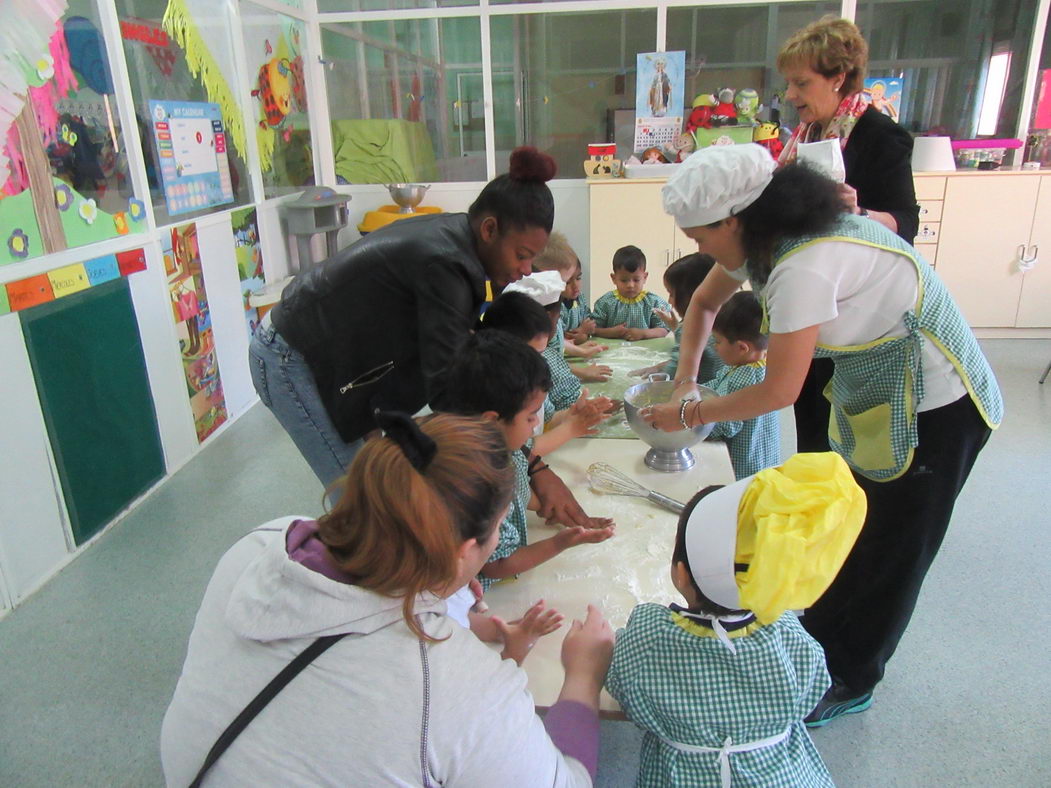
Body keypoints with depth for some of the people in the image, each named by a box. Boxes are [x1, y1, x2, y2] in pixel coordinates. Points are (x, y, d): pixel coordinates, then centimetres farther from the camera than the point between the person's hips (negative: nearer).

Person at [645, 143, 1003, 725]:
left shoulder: (805, 267, -34)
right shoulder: (766, 236, -6)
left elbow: (779, 391, -28)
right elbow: (704, 303, 11)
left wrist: (689, 414, -16)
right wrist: (684, 381, 0)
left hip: (936, 409, -8)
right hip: (869, 394, 9)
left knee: (888, 552, 9)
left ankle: (850, 682, 30)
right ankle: (819, 641, 40)